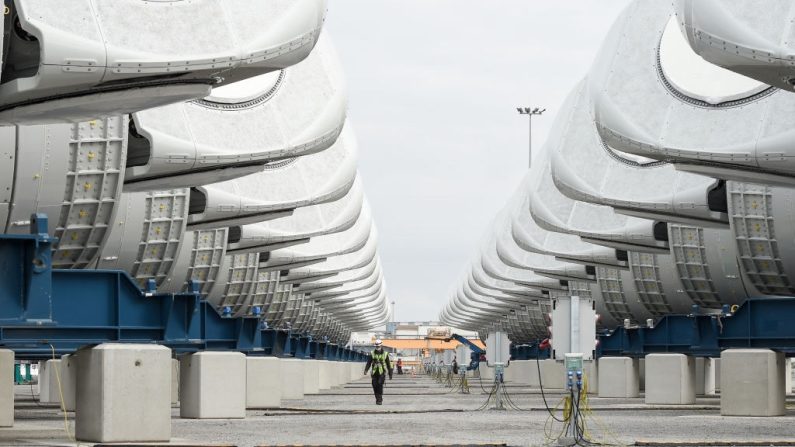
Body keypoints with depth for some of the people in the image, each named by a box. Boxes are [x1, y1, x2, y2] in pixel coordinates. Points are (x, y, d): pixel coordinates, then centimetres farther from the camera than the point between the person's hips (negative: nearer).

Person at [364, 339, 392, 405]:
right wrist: (366, 370, -17)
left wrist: (390, 374, 8)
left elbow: (388, 365, 7)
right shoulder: (372, 354, 4)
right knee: (375, 386, -1)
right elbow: (368, 363, -1)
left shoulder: (385, 354, 2)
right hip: (374, 372, 2)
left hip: (382, 373, -2)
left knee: (380, 384, -17)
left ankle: (379, 400, -11)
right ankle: (378, 398, 19)